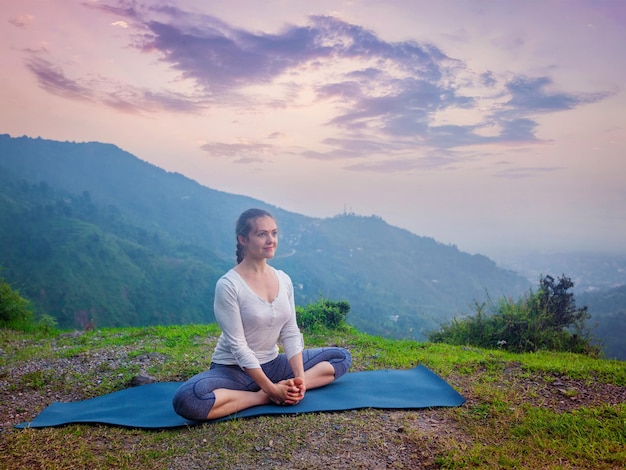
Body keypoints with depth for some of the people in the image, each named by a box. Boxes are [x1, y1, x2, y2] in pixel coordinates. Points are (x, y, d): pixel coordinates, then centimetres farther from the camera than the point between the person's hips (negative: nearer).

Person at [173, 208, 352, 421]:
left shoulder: (284, 280, -1)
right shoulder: (228, 285, -19)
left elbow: (291, 333, -1)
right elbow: (238, 346, -20)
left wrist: (299, 378, -14)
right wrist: (270, 389, -23)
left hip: (273, 364, 6)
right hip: (233, 369, -6)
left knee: (342, 357, 2)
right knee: (187, 399, -36)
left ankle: (287, 389, -18)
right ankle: (265, 397, -19)